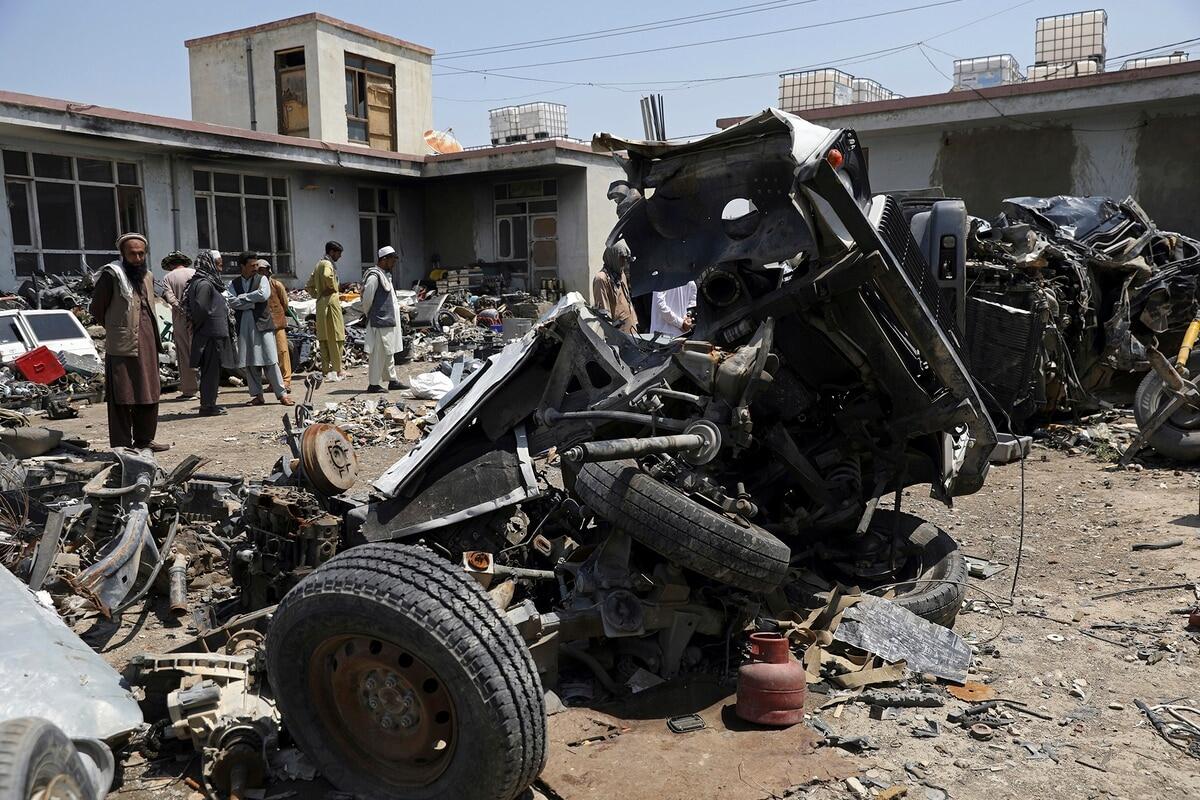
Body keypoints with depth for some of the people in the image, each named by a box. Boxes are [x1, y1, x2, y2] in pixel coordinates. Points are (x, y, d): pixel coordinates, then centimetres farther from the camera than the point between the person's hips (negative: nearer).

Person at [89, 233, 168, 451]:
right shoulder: (111, 275, -8)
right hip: (122, 348, -7)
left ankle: (144, 440, 24)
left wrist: (155, 339, 15)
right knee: (122, 398, -3)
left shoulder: (147, 275, 15)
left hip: (148, 345, 7)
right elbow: (97, 308, -3)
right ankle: (121, 446, 2)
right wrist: (116, 329, 4)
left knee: (149, 395, 13)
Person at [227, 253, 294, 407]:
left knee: (270, 361, -5)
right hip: (243, 326, 2)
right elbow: (230, 301, -5)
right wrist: (251, 302, -8)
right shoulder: (233, 283, 10)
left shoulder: (262, 279, 6)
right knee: (249, 363, 4)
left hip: (262, 324, -2)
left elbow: (264, 295, -13)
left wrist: (242, 298, -6)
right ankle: (257, 395, 11)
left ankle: (282, 394, -2)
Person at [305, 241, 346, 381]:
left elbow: (310, 286, 23)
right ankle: (337, 370, -2)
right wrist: (333, 288, -17)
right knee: (335, 337, -4)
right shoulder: (327, 264, -10)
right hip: (330, 301, -9)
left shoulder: (319, 264, 19)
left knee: (324, 338, 9)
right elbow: (327, 276, -33)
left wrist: (319, 295, 17)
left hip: (320, 304, 9)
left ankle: (326, 369, 12)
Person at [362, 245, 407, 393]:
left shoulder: (386, 275, 15)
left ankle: (392, 380, 23)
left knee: (389, 353, 16)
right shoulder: (374, 276, -16)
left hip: (389, 321, 10)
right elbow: (367, 299, -16)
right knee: (378, 353, -6)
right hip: (379, 322, -10)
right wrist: (370, 315, -5)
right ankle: (373, 384, 0)